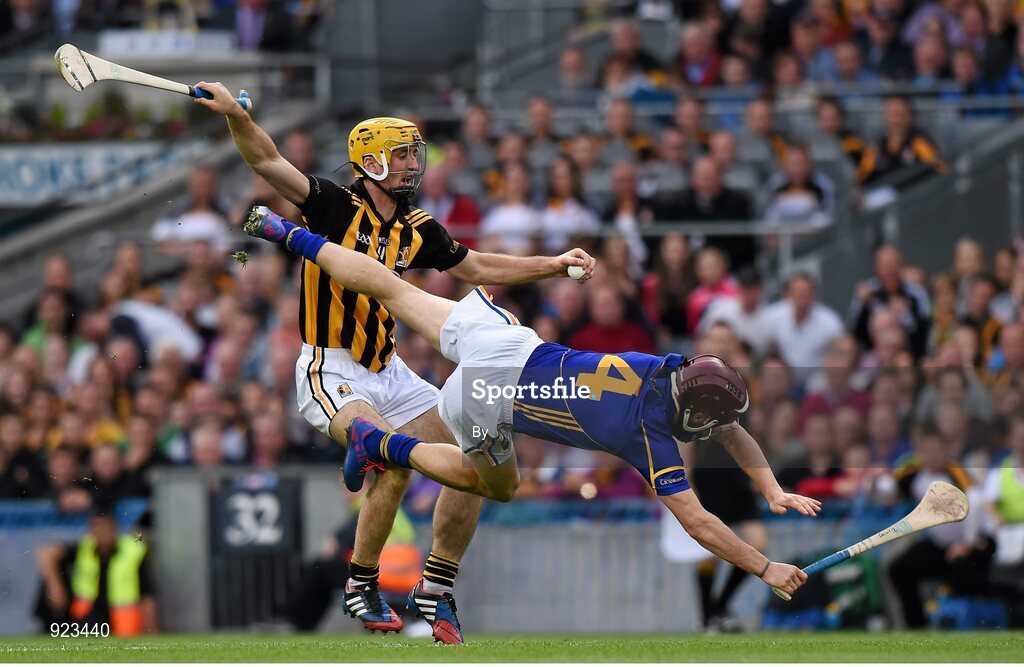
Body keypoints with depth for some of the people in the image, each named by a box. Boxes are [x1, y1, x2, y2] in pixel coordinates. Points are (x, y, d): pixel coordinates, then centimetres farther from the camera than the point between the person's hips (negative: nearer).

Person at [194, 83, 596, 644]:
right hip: (331, 373, -7)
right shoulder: (335, 207, -10)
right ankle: (361, 587, -11)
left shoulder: (417, 230, 8)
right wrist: (234, 114, -37)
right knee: (396, 460, -29)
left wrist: (553, 265, 15)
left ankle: (436, 588, 14)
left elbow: (477, 267, 22)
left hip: (389, 373, 7)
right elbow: (267, 161, -21)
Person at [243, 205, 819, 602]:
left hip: (501, 338, 6)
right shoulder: (653, 439, -18)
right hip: (487, 401, -6)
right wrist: (767, 569, -13)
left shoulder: (671, 371, -2)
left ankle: (288, 234, 26)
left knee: (395, 290, 20)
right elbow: (698, 523, -18)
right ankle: (385, 446, 20)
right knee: (498, 487, 20)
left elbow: (735, 434, 13)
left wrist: (774, 492, 6)